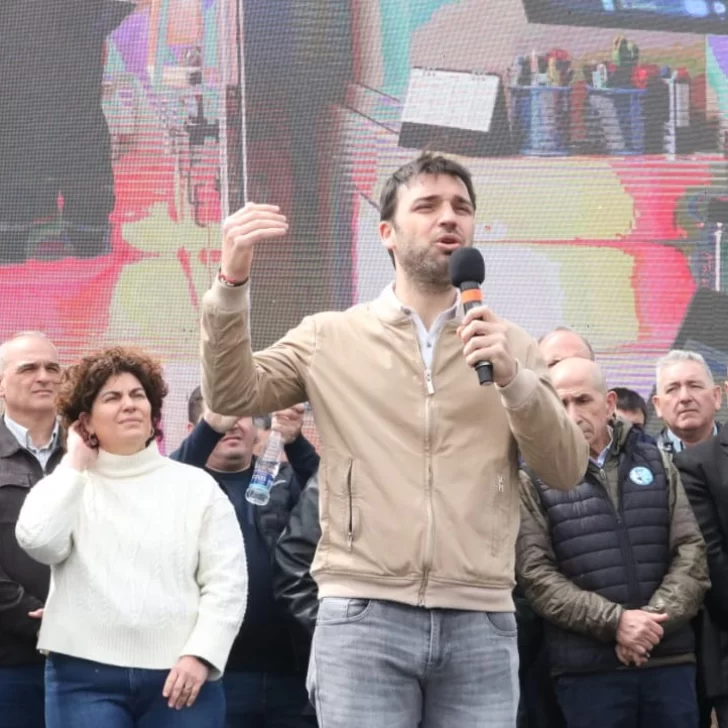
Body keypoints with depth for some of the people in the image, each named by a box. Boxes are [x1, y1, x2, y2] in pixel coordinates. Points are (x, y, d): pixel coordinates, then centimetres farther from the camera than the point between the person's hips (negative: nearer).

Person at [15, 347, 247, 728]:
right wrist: (75, 464, 1)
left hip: (179, 673, 0)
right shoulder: (68, 487, 11)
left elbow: (226, 582, 3)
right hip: (85, 674, 0)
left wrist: (199, 655, -10)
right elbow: (38, 541, -10)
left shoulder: (196, 486, 9)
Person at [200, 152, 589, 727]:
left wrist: (514, 377, -11)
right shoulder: (331, 338, 10)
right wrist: (232, 281, -13)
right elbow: (233, 396, 0)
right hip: (364, 616, -1)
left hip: (480, 624, 2)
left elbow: (568, 470, 5)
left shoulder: (508, 345, 12)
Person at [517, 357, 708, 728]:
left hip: (669, 660, 3)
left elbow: (691, 553, 7)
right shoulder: (534, 479, 4)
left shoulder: (656, 464, 13)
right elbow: (536, 574, -5)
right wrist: (614, 621, -14)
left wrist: (655, 619, -9)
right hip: (587, 669, -2)